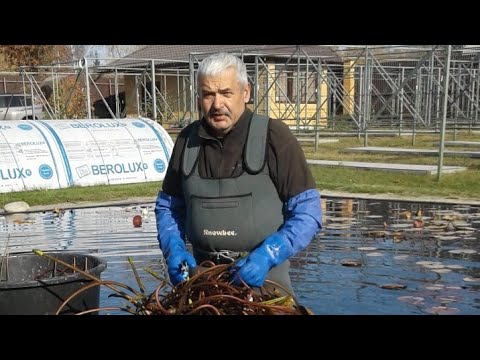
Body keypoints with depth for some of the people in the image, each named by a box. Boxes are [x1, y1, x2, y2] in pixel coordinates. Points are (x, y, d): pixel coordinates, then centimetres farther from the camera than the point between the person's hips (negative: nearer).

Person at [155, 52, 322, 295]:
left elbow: (308, 213, -10)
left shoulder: (273, 136, -10)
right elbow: (167, 206, 13)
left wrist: (267, 255, -21)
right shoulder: (187, 140, 1)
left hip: (263, 276, -3)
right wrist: (174, 248, -3)